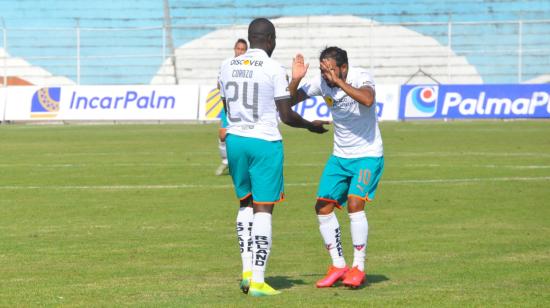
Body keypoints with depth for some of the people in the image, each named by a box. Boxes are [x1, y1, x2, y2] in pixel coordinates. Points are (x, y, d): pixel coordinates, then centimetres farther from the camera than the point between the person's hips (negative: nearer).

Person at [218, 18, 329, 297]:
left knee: (246, 204, 19)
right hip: (265, 141, -5)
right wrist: (311, 126, 11)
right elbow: (286, 116, -7)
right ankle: (258, 281, -3)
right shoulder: (274, 69, -10)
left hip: (235, 139, 5)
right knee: (263, 209, -1)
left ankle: (247, 270, 10)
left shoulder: (227, 66, 5)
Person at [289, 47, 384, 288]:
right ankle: (338, 266, 12)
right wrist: (295, 80, -19)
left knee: (354, 203, -21)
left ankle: (358, 268, -9)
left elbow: (367, 100, -41)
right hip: (339, 156, 6)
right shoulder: (321, 82, -5)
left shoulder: (361, 78, -20)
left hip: (368, 155, -6)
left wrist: (339, 81, -41)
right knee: (323, 207, -1)